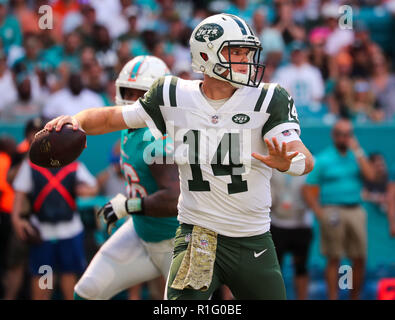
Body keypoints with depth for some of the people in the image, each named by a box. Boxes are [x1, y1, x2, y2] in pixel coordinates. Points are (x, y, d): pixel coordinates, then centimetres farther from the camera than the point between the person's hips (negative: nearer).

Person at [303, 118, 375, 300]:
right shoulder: (323, 159, 2)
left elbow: (370, 176, -4)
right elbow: (308, 190, -1)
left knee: (359, 259, 2)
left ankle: (355, 297, 13)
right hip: (333, 211, -3)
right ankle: (332, 298, -1)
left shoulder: (358, 155, 13)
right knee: (333, 259, -4)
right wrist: (321, 215, -11)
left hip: (355, 210, 3)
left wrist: (358, 152, -7)